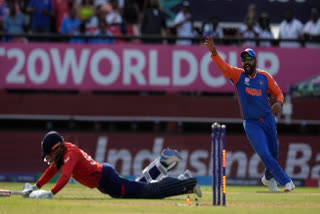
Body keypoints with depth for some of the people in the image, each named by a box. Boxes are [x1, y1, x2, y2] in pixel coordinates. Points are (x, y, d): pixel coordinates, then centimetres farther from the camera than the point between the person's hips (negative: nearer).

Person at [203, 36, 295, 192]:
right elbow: (223, 67, -18)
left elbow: (278, 93, 8)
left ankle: (268, 178, 38)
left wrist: (278, 103, -16)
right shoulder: (238, 75, -2)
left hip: (268, 119, 3)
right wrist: (213, 52, -36)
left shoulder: (265, 76, 3)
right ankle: (286, 182, -7)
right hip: (251, 124, -3)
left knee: (273, 152, 11)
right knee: (265, 155, -12)